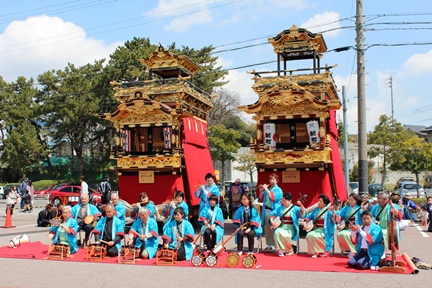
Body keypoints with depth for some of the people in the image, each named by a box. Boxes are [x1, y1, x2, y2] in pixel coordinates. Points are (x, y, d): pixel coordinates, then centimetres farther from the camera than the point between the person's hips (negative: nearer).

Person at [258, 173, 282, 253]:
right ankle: (269, 246, 16)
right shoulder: (267, 189, 16)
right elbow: (261, 199, 13)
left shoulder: (278, 190, 0)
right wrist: (261, 191, -2)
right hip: (266, 210, 6)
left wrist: (266, 189, -16)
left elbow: (273, 197, -17)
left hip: (274, 211, -6)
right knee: (267, 229, 8)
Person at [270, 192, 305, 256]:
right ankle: (280, 250, -16)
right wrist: (272, 221, -2)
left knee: (284, 235, -33)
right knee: (277, 232, -30)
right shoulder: (280, 208, 13)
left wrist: (301, 205, -31)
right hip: (281, 226, 4)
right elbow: (272, 214, 16)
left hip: (290, 227, -3)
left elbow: (303, 213, -16)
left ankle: (290, 249, -4)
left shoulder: (294, 208, 0)